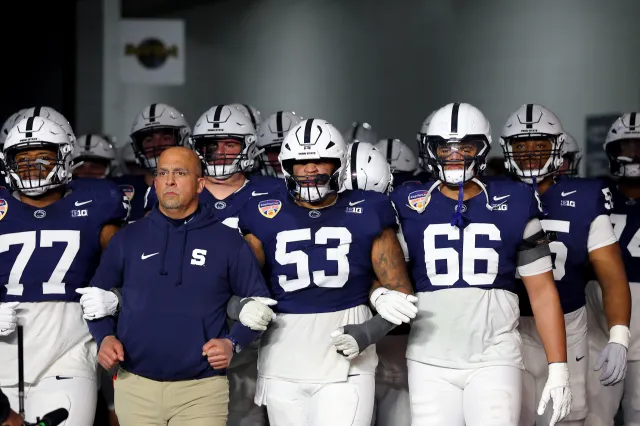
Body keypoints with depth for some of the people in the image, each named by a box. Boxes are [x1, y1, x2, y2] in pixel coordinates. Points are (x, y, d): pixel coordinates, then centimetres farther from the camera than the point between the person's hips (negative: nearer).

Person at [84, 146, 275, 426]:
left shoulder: (227, 242, 0)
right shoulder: (128, 239, 6)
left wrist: (233, 343, -8)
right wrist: (104, 336, -1)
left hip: (201, 389, -2)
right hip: (135, 385, 2)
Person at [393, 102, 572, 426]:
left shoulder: (514, 203, 4)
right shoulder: (409, 205, 6)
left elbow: (542, 290, 4)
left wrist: (558, 368, -1)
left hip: (494, 359, -1)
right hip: (430, 362, 1)